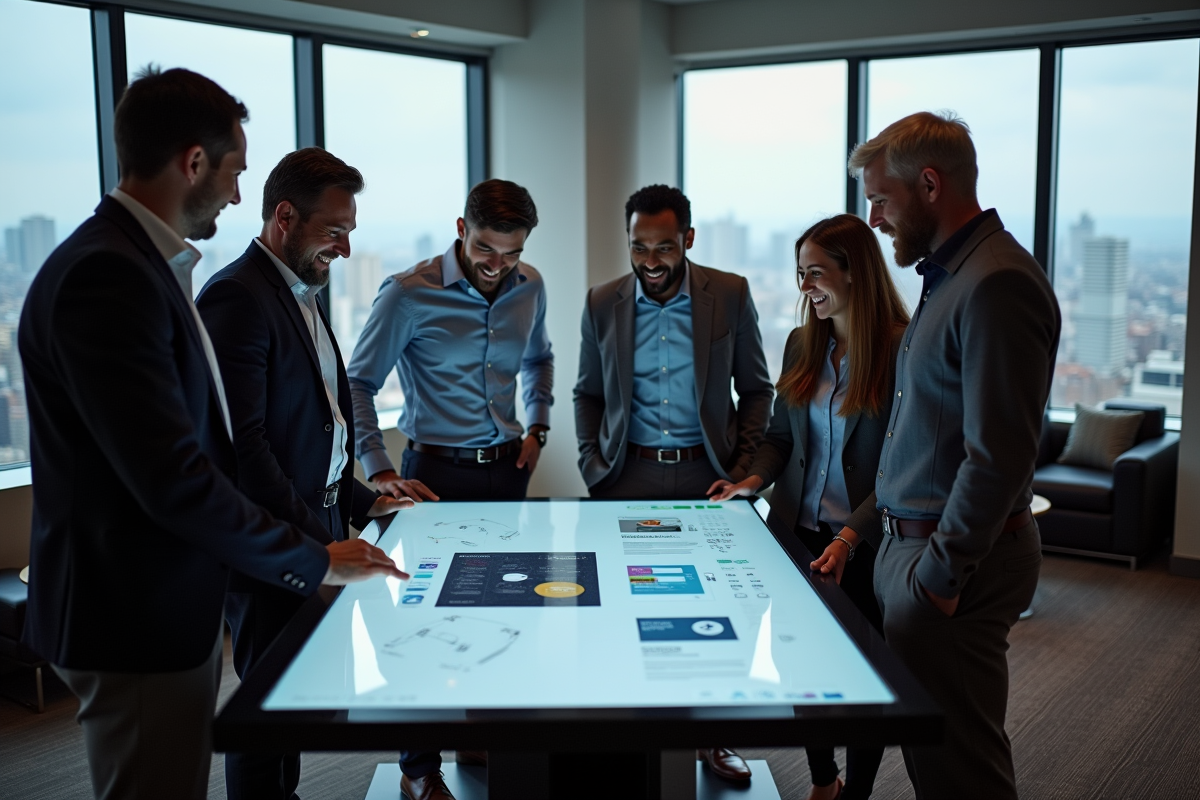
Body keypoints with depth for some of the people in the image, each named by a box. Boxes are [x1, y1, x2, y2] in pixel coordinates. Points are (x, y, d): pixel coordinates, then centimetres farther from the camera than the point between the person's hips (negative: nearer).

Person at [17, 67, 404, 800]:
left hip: (174, 603, 10)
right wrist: (314, 562, -16)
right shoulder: (106, 276, -22)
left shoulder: (141, 264, 11)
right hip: (138, 622, -10)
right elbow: (173, 477, -26)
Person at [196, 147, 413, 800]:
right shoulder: (236, 297, -15)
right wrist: (313, 541, -22)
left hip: (314, 530, 9)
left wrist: (358, 500, 16)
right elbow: (240, 440, -22)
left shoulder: (301, 295, 16)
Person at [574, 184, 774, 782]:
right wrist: (591, 464, 2)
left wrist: (743, 465, -2)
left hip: (706, 475, 0)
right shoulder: (603, 303, 3)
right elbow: (588, 394, 13)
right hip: (630, 476, 1)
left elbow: (756, 388, 6)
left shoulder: (730, 295, -1)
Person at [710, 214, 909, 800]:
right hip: (798, 531, 5)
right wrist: (756, 479, -6)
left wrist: (849, 538, -25)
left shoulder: (902, 350, -14)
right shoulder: (802, 345, 5)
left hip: (864, 545, -5)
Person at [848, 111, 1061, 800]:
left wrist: (942, 571, -18)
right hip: (913, 538, 10)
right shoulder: (949, 274, 14)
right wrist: (867, 526, 17)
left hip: (955, 559, -10)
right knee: (925, 740, 19)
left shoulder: (997, 283, -18)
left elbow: (999, 453, -22)